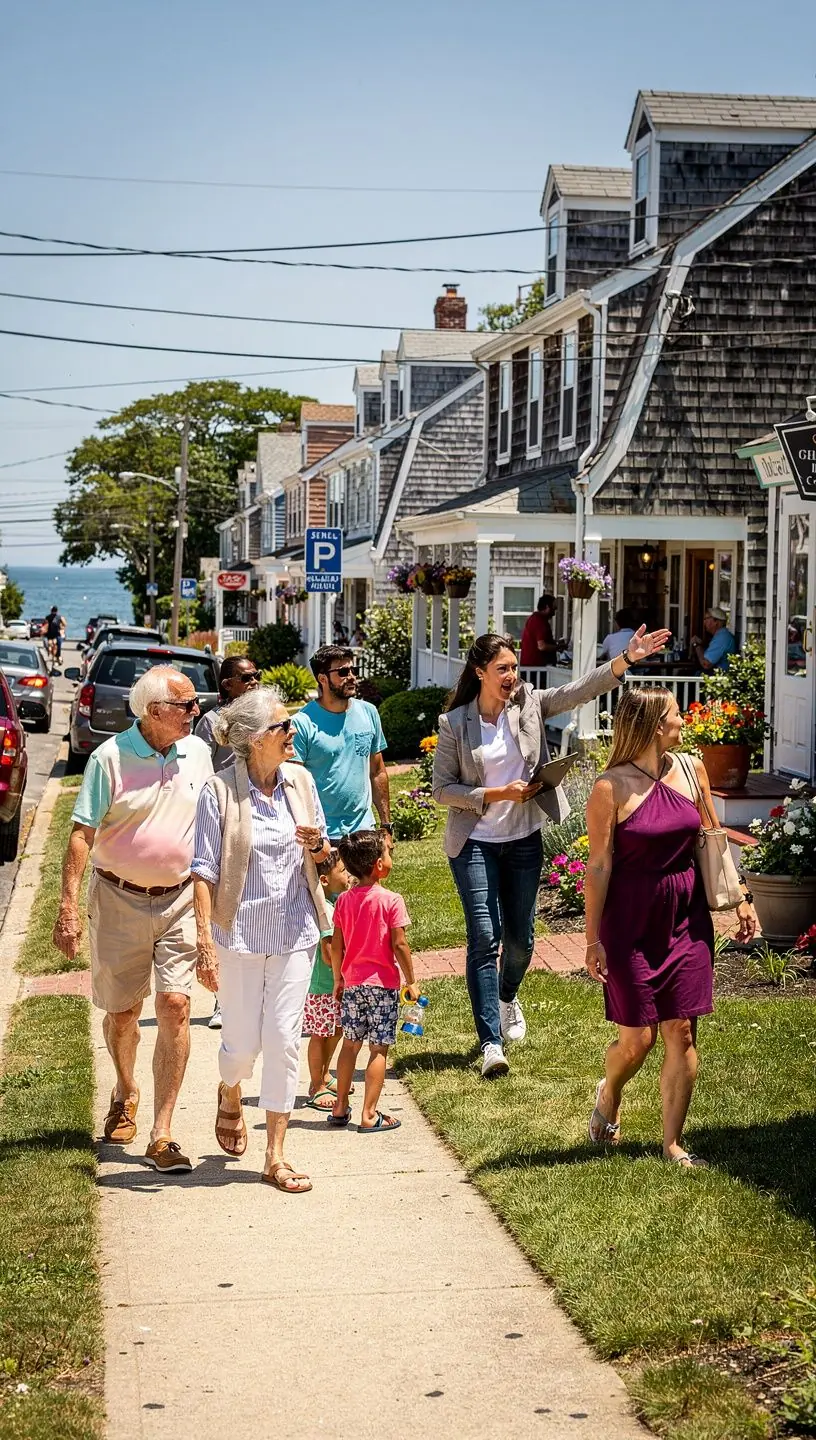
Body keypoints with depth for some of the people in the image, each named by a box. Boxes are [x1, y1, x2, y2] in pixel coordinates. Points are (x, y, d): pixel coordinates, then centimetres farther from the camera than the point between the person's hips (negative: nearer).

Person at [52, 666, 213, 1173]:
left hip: (179, 901, 2)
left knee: (175, 1006, -10)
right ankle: (125, 1093, 41)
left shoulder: (197, 753, 3)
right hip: (119, 901, -2)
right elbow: (82, 833, -9)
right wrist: (69, 906, -15)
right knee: (122, 1011, 10)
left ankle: (162, 1134, -6)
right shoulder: (111, 757, -10)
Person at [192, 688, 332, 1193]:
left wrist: (317, 845, -9)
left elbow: (321, 853, 15)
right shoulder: (220, 792, -11)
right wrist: (206, 943, -16)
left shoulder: (301, 781, 2)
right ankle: (230, 1098, 42)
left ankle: (276, 1156, 9)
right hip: (241, 932, -3)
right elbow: (205, 872, -11)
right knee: (243, 1041, 5)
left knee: (284, 1038, 1)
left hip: (293, 930, 3)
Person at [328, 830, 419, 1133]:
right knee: (378, 1049, 1)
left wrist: (338, 980, 16)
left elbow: (336, 945, 4)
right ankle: (369, 1115, 1)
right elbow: (399, 945, -13)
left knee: (350, 1044, 16)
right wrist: (411, 981, -3)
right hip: (383, 983, -5)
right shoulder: (391, 901, -13)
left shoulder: (344, 900, 2)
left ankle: (340, 1108, 21)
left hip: (352, 983, 5)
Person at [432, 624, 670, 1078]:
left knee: (520, 938, 13)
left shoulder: (529, 705, -2)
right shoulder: (455, 724, -8)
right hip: (475, 843, -3)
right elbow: (442, 790, -6)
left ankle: (508, 997, 45)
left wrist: (628, 659, -26)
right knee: (484, 938, -11)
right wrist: (498, 794, -16)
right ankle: (491, 1042, -9)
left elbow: (582, 689, -13)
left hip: (524, 840, 3)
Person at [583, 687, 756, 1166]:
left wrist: (740, 900, 11)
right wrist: (593, 940, -10)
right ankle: (609, 1094, 34)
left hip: (687, 919, 4)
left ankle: (673, 1142, 13)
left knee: (682, 1034, 2)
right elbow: (599, 866, -9)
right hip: (631, 923, -4)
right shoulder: (612, 787, -12)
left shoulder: (691, 770, 3)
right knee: (637, 1040, 1)